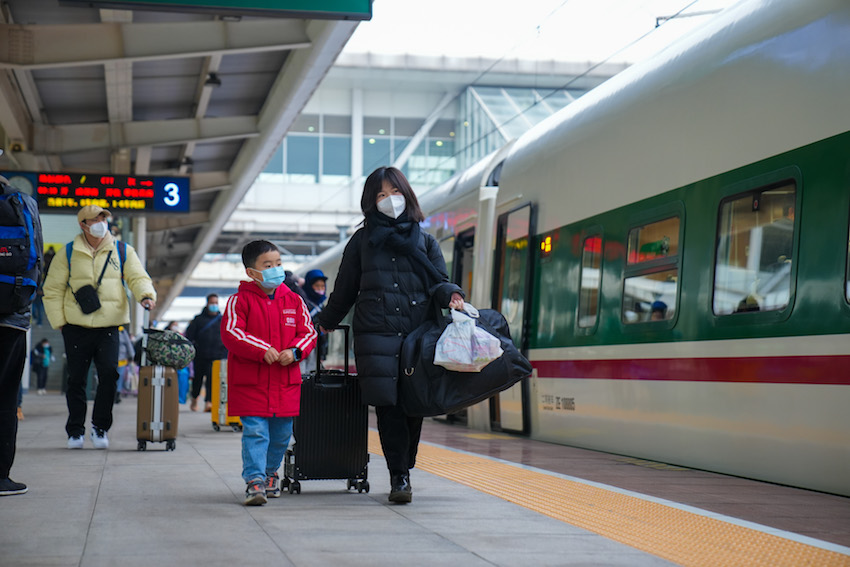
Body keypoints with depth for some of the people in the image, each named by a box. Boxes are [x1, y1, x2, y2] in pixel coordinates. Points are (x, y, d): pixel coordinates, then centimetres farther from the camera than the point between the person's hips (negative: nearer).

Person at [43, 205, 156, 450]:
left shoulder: (123, 252, 7)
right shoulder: (68, 254, 5)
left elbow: (138, 277, 1)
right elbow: (53, 290, 8)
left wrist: (146, 295, -21)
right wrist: (59, 322, 1)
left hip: (108, 327, 0)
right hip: (76, 327, 0)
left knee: (109, 374, -11)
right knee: (77, 379, 4)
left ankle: (100, 427, 4)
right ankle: (75, 430, 17)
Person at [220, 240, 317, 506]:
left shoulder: (293, 300, 8)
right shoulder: (240, 300, -5)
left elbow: (308, 332, 9)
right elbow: (231, 333, -14)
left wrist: (294, 351, -11)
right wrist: (263, 350, -22)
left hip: (286, 382, 4)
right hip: (250, 382, -4)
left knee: (281, 434, 13)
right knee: (255, 432, -10)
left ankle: (270, 472, 34)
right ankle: (255, 480, -8)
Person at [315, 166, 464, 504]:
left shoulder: (425, 241, 17)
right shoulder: (363, 241, 15)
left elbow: (439, 281, 13)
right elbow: (345, 287, 22)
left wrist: (451, 296, -9)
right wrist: (327, 322, 28)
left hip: (418, 333, 1)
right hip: (376, 333, -1)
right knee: (388, 404, -10)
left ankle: (404, 470, 15)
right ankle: (399, 477, -7)